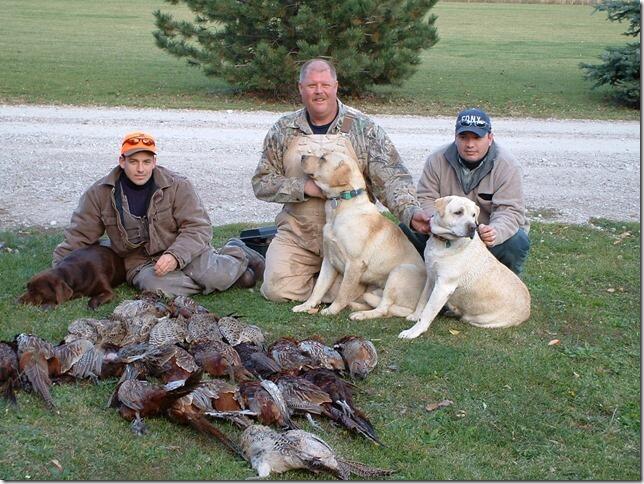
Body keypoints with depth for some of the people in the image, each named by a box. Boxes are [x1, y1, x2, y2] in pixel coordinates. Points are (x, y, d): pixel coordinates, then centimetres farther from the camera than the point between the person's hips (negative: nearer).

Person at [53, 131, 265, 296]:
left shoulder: (178, 186, -7)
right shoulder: (99, 194, -2)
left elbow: (198, 227, -11)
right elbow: (78, 236, 5)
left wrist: (175, 256, -28)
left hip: (182, 251, -1)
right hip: (140, 262, 2)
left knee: (217, 276, -28)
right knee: (154, 284, -34)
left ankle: (237, 255, 10)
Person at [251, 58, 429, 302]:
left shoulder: (364, 128, -3)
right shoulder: (283, 130, 3)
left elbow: (391, 177, -11)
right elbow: (262, 183, 3)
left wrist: (410, 211, -30)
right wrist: (305, 187, -13)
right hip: (298, 234, 2)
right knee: (278, 289, -14)